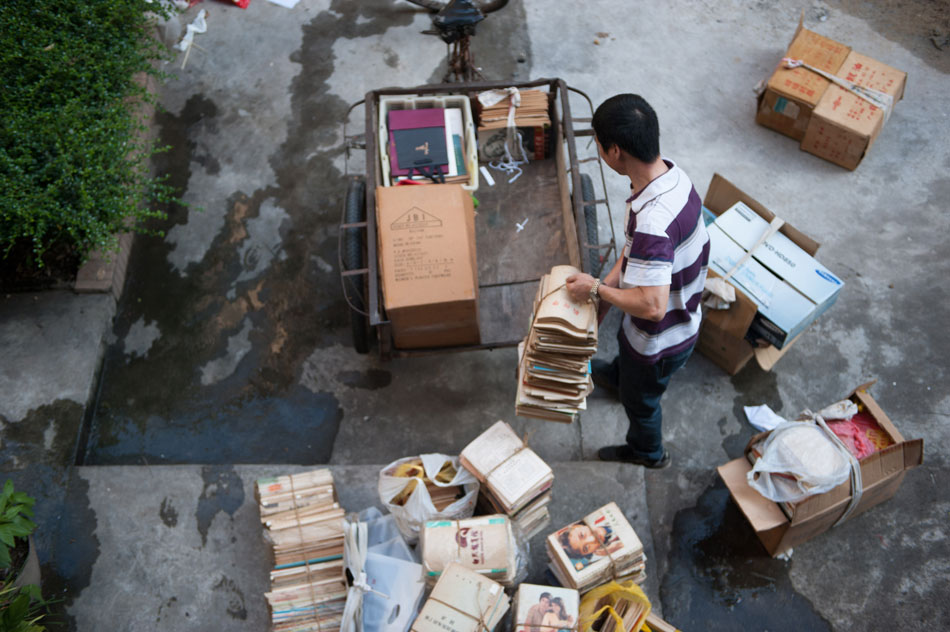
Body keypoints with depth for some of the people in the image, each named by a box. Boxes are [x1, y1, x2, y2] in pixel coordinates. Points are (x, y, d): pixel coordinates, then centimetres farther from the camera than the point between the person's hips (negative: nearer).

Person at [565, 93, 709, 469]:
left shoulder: (652, 220, -43)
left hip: (662, 338, -8)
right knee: (625, 340, 40)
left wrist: (597, 289, -27)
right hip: (681, 315, 8)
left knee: (639, 399, 23)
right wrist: (608, 287, -3)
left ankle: (647, 453, 54)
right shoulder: (671, 174, -13)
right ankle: (617, 377, 75)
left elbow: (652, 306, -42)